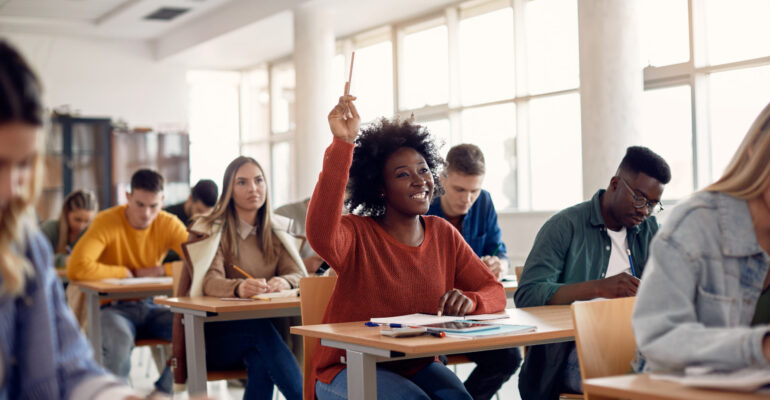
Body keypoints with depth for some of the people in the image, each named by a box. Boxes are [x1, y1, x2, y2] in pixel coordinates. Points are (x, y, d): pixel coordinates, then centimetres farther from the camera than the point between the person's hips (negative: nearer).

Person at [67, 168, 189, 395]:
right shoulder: (107, 222, -14)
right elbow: (76, 268, -28)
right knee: (121, 340, -38)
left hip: (148, 307, 4)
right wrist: (126, 272, -17)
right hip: (111, 307, -4)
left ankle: (162, 392, 1)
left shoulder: (168, 225, -2)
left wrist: (160, 270, -17)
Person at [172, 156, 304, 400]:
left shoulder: (275, 231, 12)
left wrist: (284, 282, -28)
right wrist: (239, 288, -43)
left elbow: (298, 274, -2)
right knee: (258, 326, -34)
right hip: (213, 336, -2)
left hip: (259, 332, 3)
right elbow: (209, 281, -19)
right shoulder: (211, 230, -2)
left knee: (261, 363, -33)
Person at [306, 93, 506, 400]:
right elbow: (321, 236, -36)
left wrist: (469, 302, -20)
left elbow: (494, 292, 5)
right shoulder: (358, 235, -11)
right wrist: (342, 144, -40)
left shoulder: (443, 234, 5)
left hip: (417, 366, 4)